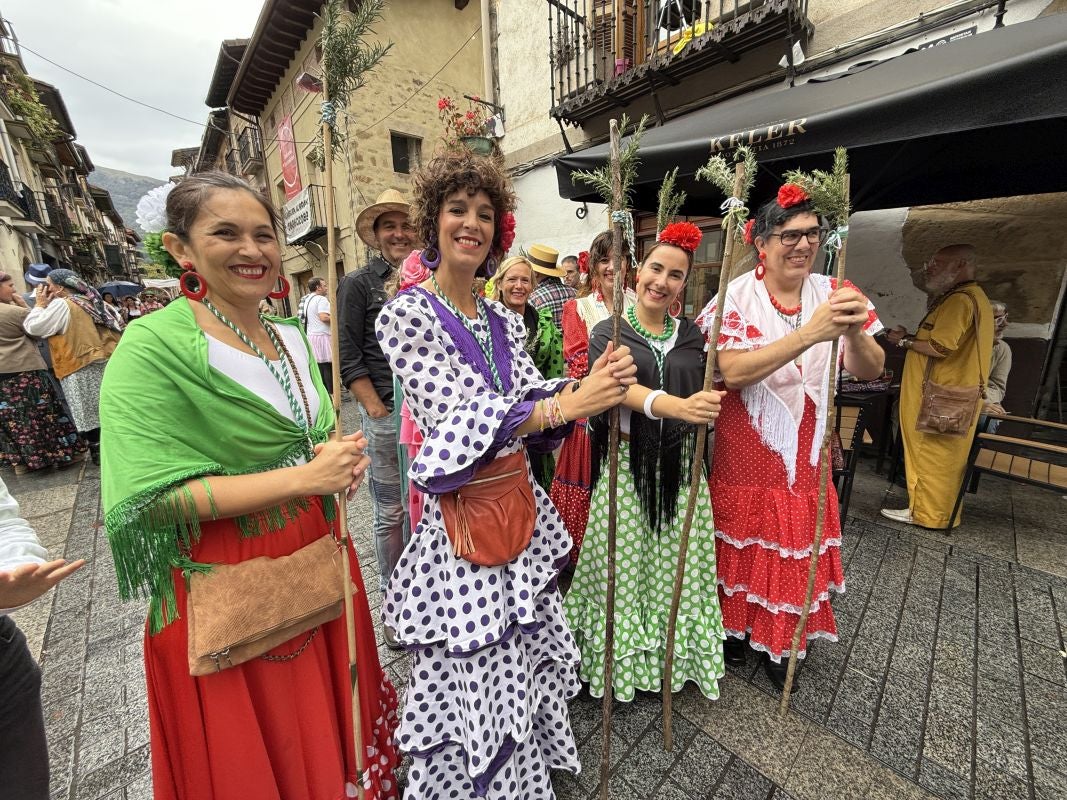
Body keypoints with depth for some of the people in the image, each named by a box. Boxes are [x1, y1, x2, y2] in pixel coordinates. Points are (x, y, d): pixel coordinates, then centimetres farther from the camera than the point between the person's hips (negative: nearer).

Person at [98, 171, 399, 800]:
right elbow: (151, 495, -19)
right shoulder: (155, 346, -15)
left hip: (318, 552, 6)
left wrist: (344, 457, -8)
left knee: (332, 717, 25)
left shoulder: (290, 335, 4)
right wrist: (302, 477, -25)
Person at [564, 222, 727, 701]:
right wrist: (673, 405, -37)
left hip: (680, 468, 3)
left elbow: (708, 398, 15)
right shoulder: (609, 332, -2)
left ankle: (674, 657, 35)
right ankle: (622, 658, 31)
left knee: (677, 566, 11)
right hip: (627, 465, -2)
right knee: (624, 565, 7)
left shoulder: (692, 335, 8)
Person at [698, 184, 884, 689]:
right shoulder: (737, 296, -12)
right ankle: (734, 626, 39)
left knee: (793, 545, 13)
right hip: (743, 449, -3)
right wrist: (808, 333, -31)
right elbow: (731, 371, -24)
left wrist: (854, 333, -28)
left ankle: (778, 641, 37)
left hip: (804, 448, 4)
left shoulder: (832, 294, 0)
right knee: (740, 539, 13)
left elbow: (870, 371, -7)